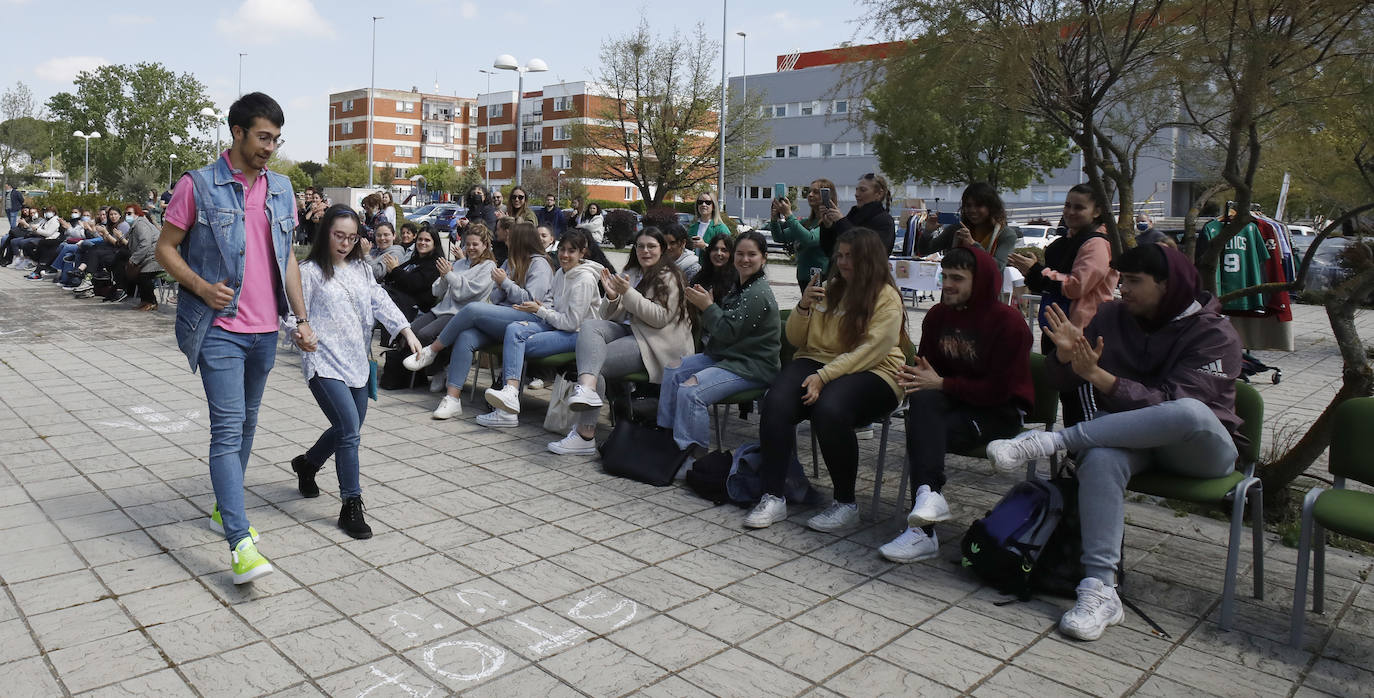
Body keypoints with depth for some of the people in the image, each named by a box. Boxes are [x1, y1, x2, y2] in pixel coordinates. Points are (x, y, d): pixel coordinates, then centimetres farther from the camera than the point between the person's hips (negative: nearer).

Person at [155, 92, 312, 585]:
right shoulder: (198, 185, -5)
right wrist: (202, 287, -18)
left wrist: (302, 318, 11)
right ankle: (240, 544, -14)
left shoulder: (280, 189, 10)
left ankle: (224, 509, 33)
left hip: (264, 330, 6)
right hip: (219, 328, -6)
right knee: (228, 427, -11)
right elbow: (165, 248, 0)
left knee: (246, 423, 15)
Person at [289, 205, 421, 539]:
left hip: (356, 362, 7)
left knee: (348, 429, 17)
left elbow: (381, 302, 3)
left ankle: (307, 463, 47)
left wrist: (407, 331, -11)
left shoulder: (361, 270, 13)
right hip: (324, 363, -7)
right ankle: (351, 506, -5)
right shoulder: (310, 271, -5)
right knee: (349, 428, -15)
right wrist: (299, 335, -31)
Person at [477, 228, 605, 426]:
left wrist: (539, 311, -9)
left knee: (517, 343, -21)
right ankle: (510, 391, -33)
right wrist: (541, 306, -1)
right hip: (557, 326, 8)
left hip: (578, 334, -8)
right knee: (514, 329, -19)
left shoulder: (585, 280, -15)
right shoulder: (561, 273, 12)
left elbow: (571, 323, -17)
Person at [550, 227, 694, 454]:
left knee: (599, 361, -23)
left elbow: (661, 317, -13)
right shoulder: (631, 273, 21)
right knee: (590, 326, -21)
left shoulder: (670, 277, 0)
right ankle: (586, 388, -47)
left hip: (655, 342, -7)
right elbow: (613, 317, 18)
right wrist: (612, 297, -4)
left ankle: (586, 435, -26)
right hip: (627, 331, 7)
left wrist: (628, 293, -16)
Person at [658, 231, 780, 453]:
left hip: (752, 367, -11)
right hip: (725, 356, 11)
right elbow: (726, 324, 14)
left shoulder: (758, 294, -19)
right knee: (672, 371, 8)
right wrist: (704, 306, -1)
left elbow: (729, 332, -21)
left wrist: (707, 306, -12)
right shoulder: (740, 288, 13)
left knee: (690, 391, -27)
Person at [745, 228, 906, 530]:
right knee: (776, 404, -25)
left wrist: (824, 376, -23)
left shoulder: (887, 298, 0)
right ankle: (773, 497, -19)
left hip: (870, 373, -5)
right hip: (816, 360, 5)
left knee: (829, 409, -36)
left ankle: (846, 504, -18)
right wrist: (803, 307, 0)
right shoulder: (829, 289, 18)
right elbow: (796, 340, 20)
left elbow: (870, 351, -13)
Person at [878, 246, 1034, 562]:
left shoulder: (1008, 320, -12)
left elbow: (1000, 389, -16)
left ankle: (921, 531, -28)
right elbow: (927, 364, 11)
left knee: (922, 432, -30)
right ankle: (929, 494, -44)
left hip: (999, 411, -5)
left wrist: (941, 384, -21)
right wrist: (917, 377, -15)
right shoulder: (938, 315, 6)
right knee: (921, 397, -32)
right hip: (953, 402, 5)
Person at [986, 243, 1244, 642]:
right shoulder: (1113, 316, 3)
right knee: (1100, 458, -35)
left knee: (1189, 412, -39)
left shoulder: (1214, 334, -11)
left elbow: (1172, 401, -25)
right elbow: (1062, 382, 2)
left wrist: (1098, 376, -34)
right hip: (1133, 438, 3)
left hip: (1201, 450, -3)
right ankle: (1100, 589, -36)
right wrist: (1065, 356, -21)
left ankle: (1047, 442, -35)